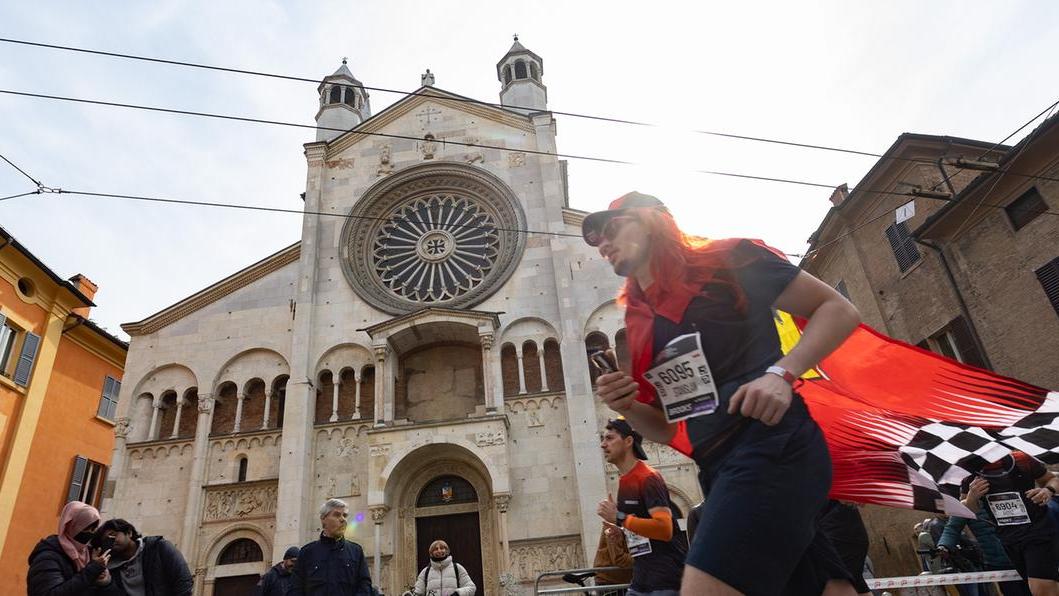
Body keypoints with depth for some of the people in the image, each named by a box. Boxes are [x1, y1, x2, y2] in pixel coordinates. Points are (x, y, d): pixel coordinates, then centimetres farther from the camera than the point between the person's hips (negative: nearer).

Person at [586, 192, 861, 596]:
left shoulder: (724, 259, 1)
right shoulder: (640, 327, 17)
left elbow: (839, 310, 1)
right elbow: (671, 429, 22)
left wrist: (782, 373, -15)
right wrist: (628, 408, 0)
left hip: (771, 448, -7)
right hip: (723, 470, 7)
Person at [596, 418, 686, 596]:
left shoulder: (648, 478, -14)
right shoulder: (624, 482, 13)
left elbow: (664, 528, -25)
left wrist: (619, 518, -25)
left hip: (667, 577, -9)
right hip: (642, 576, 9)